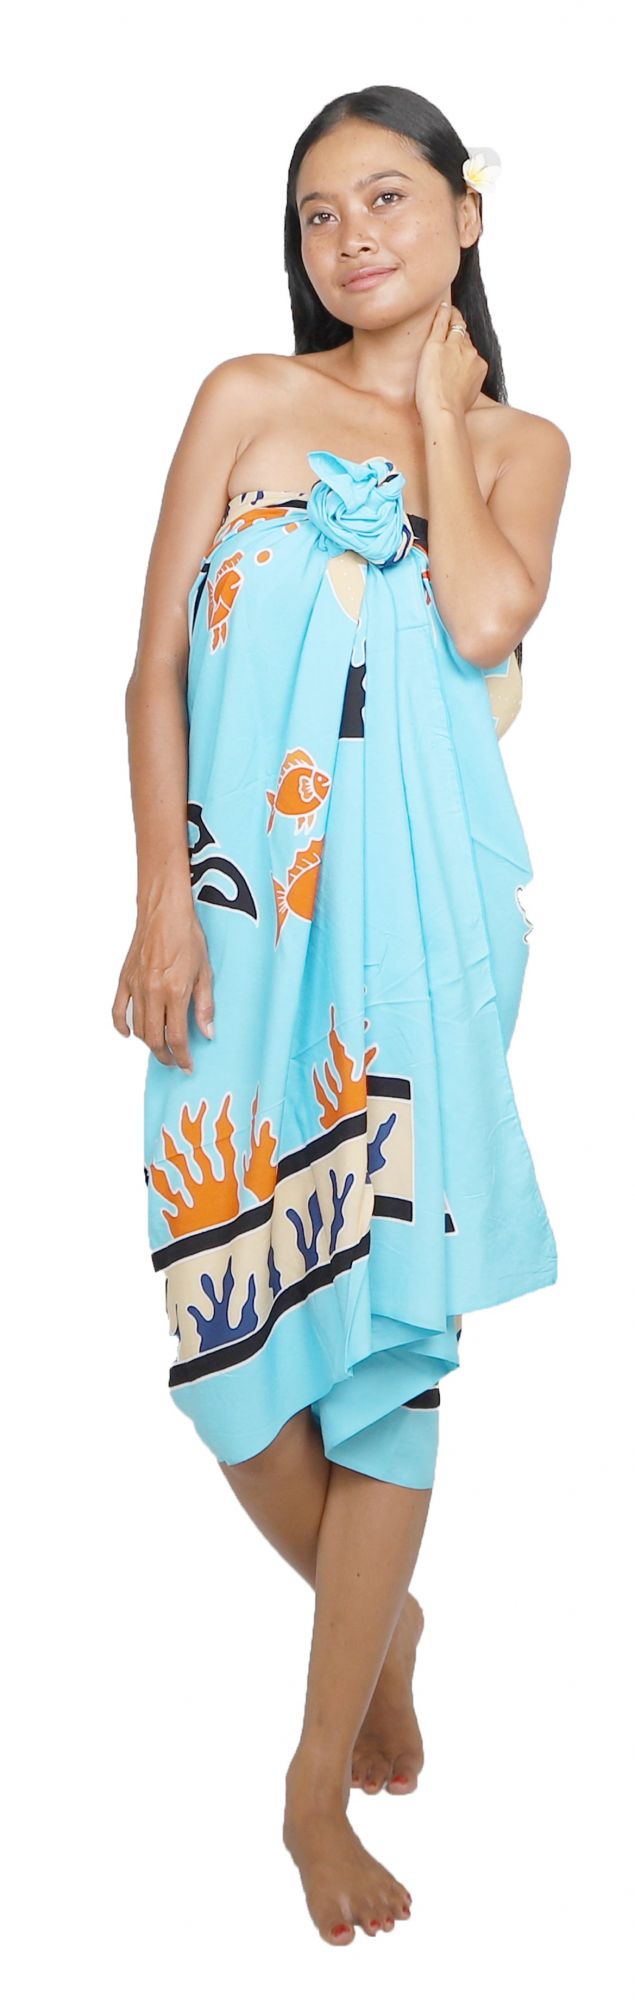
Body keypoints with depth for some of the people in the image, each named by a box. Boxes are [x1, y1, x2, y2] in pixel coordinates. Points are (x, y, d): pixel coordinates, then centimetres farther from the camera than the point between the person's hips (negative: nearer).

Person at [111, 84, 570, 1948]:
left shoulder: (521, 439, 11)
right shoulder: (246, 397, 9)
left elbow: (486, 620, -11)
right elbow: (157, 663, 3)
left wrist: (434, 402, 2)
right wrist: (161, 901, -7)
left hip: (418, 903, 0)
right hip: (243, 896, 1)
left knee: (393, 1306, -5)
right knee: (227, 1298, -2)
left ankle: (321, 1777, 7)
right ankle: (382, 1619, 28)